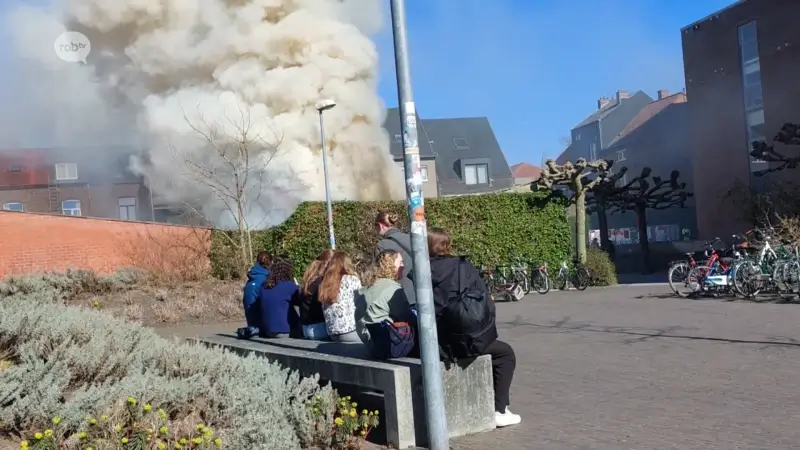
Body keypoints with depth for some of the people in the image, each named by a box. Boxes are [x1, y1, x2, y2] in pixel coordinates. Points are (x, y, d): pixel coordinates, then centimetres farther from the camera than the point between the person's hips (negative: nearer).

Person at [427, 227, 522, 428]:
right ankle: (500, 411, 16)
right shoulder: (462, 266, -4)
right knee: (505, 353, 23)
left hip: (437, 345, 3)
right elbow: (485, 302, -1)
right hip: (467, 340, -3)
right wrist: (486, 333, 12)